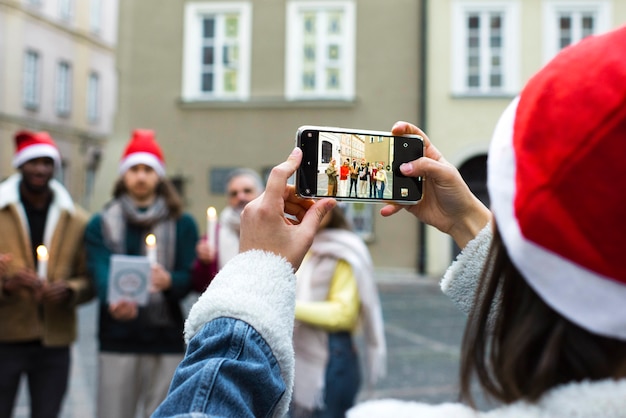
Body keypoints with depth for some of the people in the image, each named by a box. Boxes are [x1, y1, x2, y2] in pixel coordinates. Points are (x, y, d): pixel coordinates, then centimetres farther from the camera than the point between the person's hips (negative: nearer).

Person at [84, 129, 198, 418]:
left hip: (167, 341, 0)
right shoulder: (101, 224, 6)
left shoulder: (183, 224, 7)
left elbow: (188, 278, -2)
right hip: (117, 340, 0)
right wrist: (113, 302, -32)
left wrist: (169, 281, -26)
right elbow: (101, 274, -10)